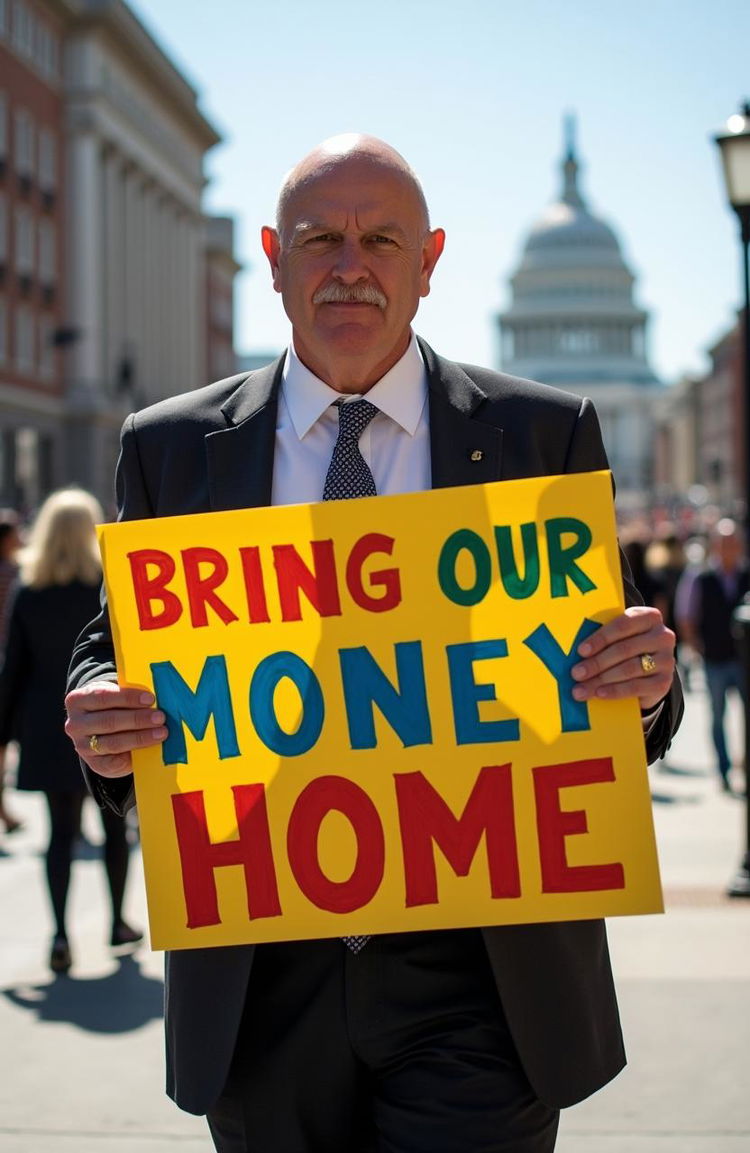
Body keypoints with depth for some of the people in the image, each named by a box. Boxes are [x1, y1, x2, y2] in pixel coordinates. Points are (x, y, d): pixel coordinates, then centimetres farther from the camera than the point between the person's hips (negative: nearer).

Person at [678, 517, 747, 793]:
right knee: (718, 717, 7)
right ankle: (724, 773, 17)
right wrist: (699, 649, -1)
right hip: (715, 662, 0)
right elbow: (687, 621, 5)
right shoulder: (699, 581, -1)